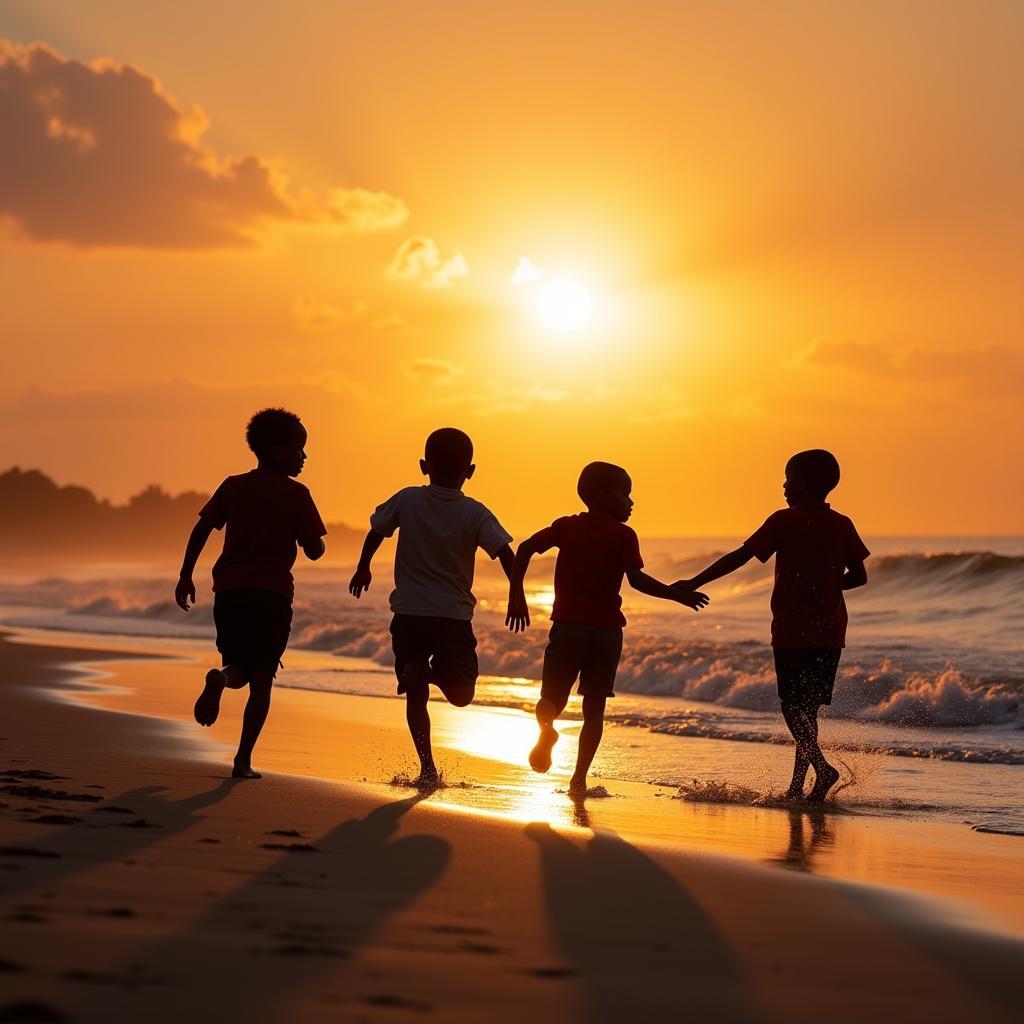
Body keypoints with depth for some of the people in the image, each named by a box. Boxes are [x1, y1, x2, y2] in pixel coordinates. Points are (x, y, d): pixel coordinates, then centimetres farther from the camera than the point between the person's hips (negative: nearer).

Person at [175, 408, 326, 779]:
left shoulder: (233, 486, 9)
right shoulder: (296, 495, -1)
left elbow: (201, 529, 4)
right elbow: (314, 551, -1)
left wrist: (185, 577, 7)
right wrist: (311, 537, 21)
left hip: (229, 591, 3)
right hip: (272, 594, -3)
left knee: (239, 670, 18)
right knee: (261, 680, 4)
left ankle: (221, 678, -20)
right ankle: (243, 760, -5)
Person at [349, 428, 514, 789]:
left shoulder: (407, 500, 0)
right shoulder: (475, 514, -4)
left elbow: (376, 531, 11)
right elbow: (504, 552, -14)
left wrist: (363, 568, 26)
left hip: (409, 613, 1)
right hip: (454, 615, -1)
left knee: (416, 696, 7)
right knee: (460, 694, 11)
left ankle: (428, 768, -6)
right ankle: (433, 670, -17)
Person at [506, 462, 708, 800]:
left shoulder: (566, 526, 9)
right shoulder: (624, 535, -1)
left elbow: (526, 548, -2)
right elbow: (637, 579, -13)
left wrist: (516, 595, 0)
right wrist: (676, 595, -3)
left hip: (568, 625, 1)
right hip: (607, 629, -1)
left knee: (552, 698, 12)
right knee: (594, 708, 7)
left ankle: (546, 729, -17)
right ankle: (579, 777, 0)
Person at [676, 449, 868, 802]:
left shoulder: (784, 521, -6)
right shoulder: (842, 525, 5)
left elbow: (740, 556, -8)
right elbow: (859, 576, 5)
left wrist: (695, 583, -3)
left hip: (791, 629, -4)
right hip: (830, 631, 4)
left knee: (792, 706, 1)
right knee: (809, 707, 12)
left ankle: (821, 766, -20)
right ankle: (797, 785, 12)